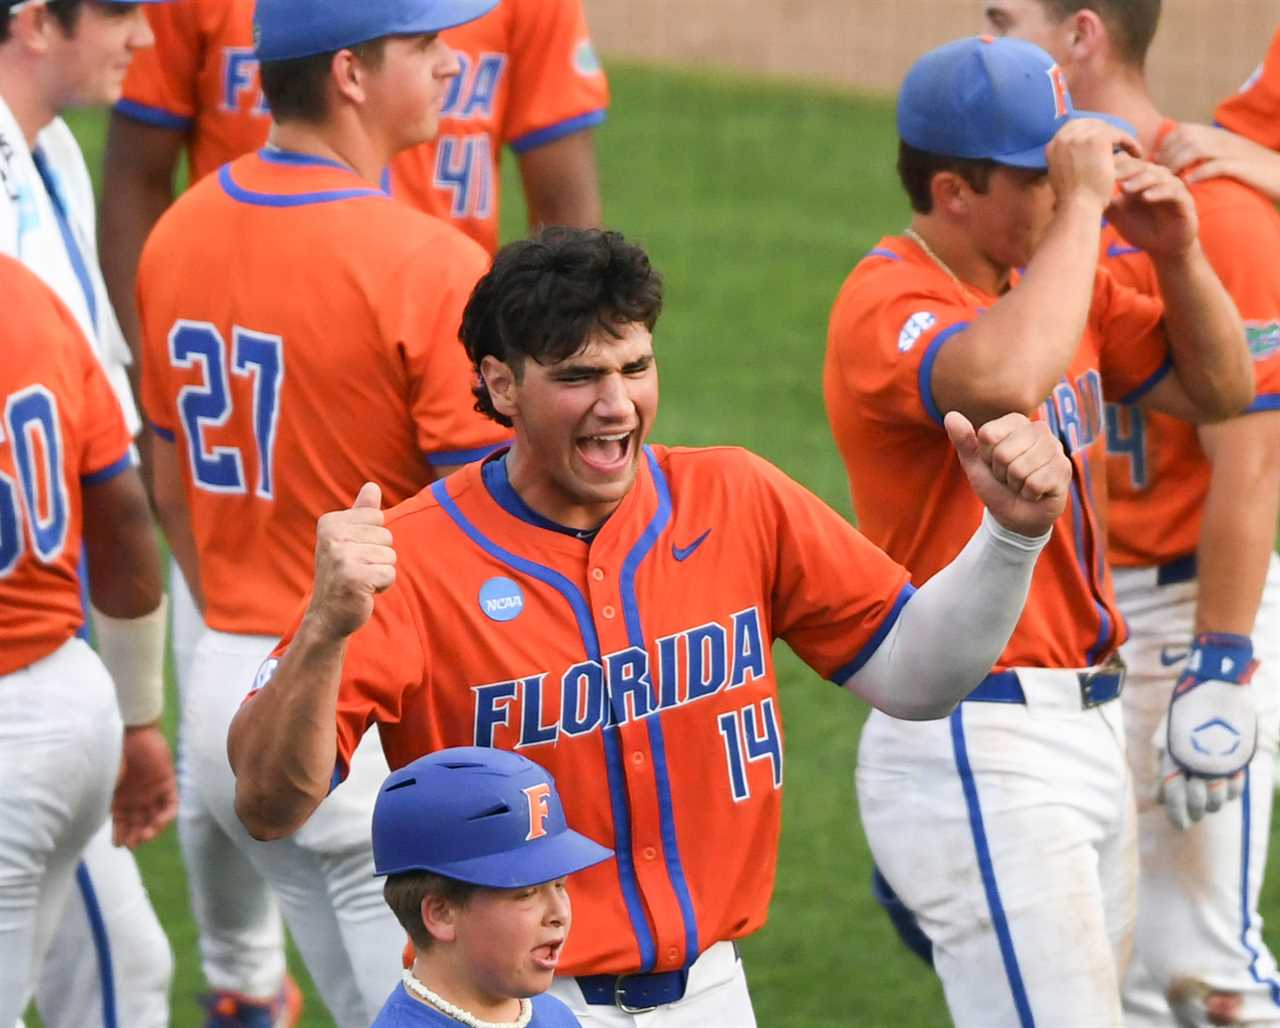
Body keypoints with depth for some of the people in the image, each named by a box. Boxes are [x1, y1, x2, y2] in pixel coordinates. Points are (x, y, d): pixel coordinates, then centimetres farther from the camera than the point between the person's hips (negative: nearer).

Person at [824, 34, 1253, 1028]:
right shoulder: (887, 304, -16)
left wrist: (1177, 254, -2)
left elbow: (1220, 389, 16)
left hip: (1087, 724, 9)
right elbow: (1005, 381, -37)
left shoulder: (1055, 277, 11)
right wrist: (1080, 206, -28)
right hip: (977, 749, -9)